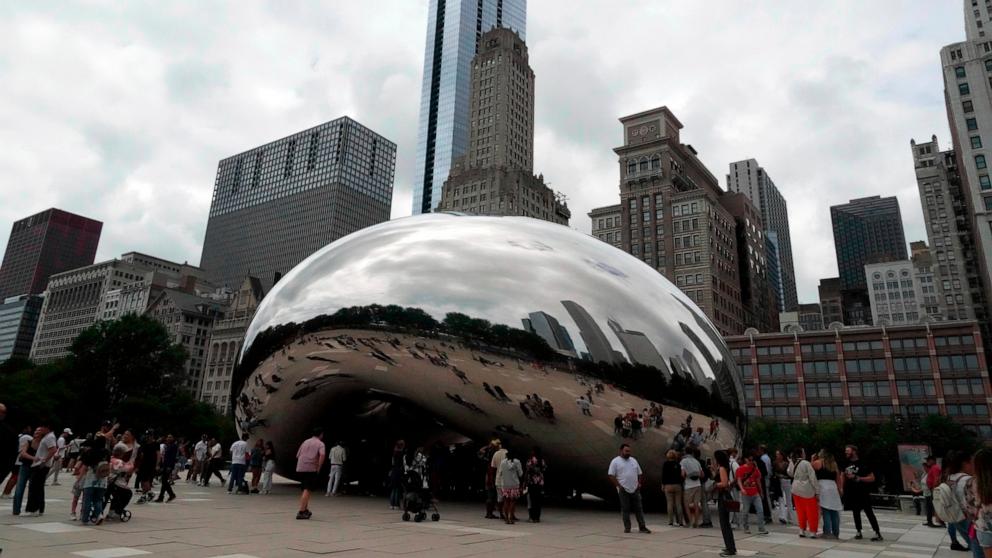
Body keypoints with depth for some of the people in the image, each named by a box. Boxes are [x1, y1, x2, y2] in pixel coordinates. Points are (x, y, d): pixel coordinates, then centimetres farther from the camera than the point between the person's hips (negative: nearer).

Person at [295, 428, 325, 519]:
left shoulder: (305, 441, 19)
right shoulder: (320, 444, 0)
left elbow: (297, 455, 21)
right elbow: (322, 455, -18)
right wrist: (319, 468, -9)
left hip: (300, 468, 7)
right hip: (311, 469, -6)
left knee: (305, 490, 20)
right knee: (307, 490, -6)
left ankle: (305, 510, 27)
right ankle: (301, 512, -12)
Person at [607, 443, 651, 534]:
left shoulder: (634, 460, 13)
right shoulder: (615, 461, -3)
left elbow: (640, 473, 20)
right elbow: (611, 475, -7)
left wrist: (639, 483, 6)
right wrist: (618, 486, -12)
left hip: (635, 490, 4)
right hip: (623, 491, -4)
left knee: (639, 509, 4)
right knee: (625, 509, 0)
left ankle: (642, 527, 9)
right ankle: (627, 528, 9)